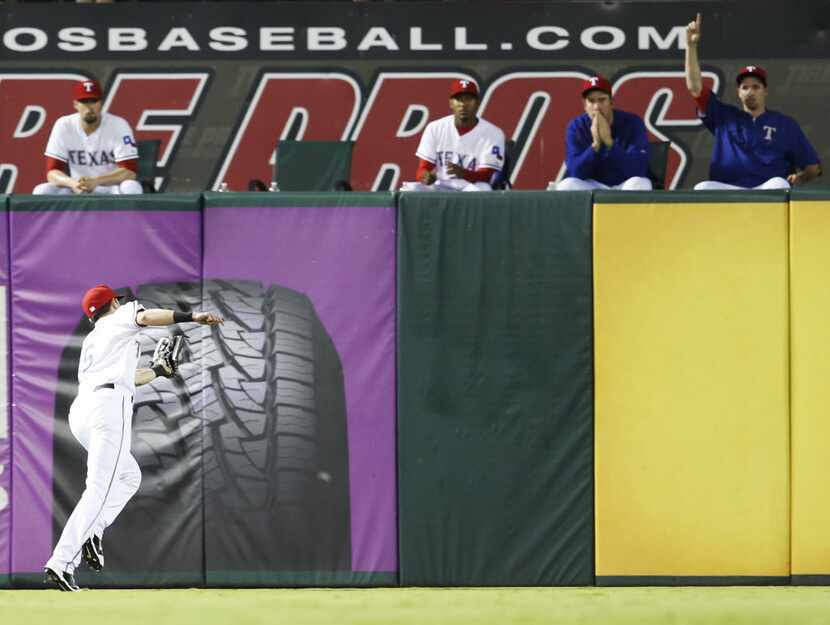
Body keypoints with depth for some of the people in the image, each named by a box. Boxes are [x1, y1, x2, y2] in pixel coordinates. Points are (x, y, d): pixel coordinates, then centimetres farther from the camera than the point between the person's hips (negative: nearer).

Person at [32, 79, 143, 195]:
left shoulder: (118, 125, -12)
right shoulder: (64, 126, -6)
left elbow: (130, 171, -20)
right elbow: (52, 172, -11)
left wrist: (96, 181, -36)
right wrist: (71, 183, -35)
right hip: (76, 190, 2)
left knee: (131, 188, -35)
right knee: (41, 191, -24)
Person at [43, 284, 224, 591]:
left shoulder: (90, 341, 33)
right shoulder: (121, 318, 15)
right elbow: (145, 316, -7)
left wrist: (159, 371, 57)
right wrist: (192, 317, -17)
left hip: (80, 412, 8)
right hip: (109, 405, -8)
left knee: (129, 476, 22)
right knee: (99, 489, -14)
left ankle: (92, 531, -2)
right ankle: (61, 563, -26)